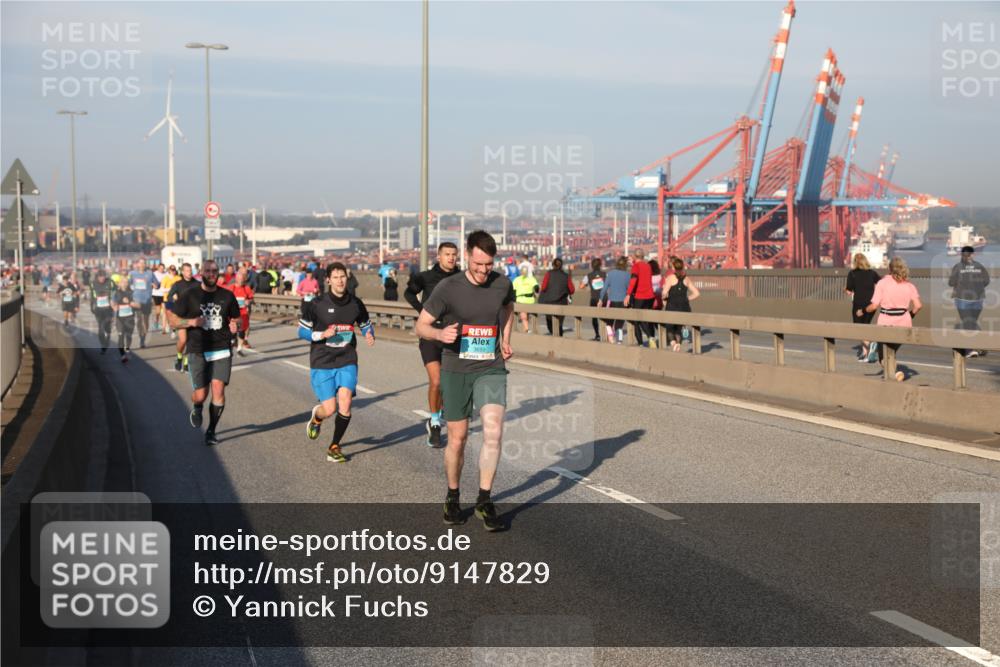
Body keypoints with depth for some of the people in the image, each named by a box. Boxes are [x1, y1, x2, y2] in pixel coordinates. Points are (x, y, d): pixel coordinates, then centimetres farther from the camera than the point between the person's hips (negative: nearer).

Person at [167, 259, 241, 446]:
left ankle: (211, 431, 5)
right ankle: (197, 409, 36)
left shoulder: (227, 296, 6)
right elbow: (173, 321, 3)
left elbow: (236, 319, 18)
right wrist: (191, 322, -16)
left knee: (218, 389, -11)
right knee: (200, 395, -2)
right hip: (198, 352, -1)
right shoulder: (189, 295, 0)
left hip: (222, 351, 1)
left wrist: (235, 326, -6)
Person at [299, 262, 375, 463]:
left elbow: (366, 324, 17)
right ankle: (316, 417, 33)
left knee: (345, 403, -14)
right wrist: (323, 334, -20)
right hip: (322, 363, -2)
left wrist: (370, 335, -6)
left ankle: (334, 447, 7)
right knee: (330, 409, -7)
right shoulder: (316, 304, -8)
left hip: (347, 362, 2)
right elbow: (302, 331, -2)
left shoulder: (355, 303, 1)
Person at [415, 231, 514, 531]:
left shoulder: (502, 284, -1)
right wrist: (440, 333, -24)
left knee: (493, 431, -17)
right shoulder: (448, 288, -10)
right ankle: (452, 497, 29)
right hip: (456, 370, -1)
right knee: (457, 438, 6)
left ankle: (484, 500, -5)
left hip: (491, 369, 1)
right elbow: (421, 325, -3)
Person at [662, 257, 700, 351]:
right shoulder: (685, 279, 8)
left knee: (669, 328, 14)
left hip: (672, 307, -4)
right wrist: (686, 299, 14)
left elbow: (664, 293, -14)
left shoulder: (670, 277, -5)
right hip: (684, 308, 4)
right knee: (678, 329, 18)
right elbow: (697, 293, 6)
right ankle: (678, 343, -7)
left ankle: (672, 341, -15)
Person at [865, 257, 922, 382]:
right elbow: (918, 305, -6)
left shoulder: (882, 283, -5)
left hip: (886, 323, -3)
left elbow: (874, 305, -10)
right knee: (892, 351, 24)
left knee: (884, 356, 6)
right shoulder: (909, 285, 2)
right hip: (904, 324, 3)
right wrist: (911, 314, 12)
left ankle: (895, 372, -19)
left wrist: (865, 309, 9)